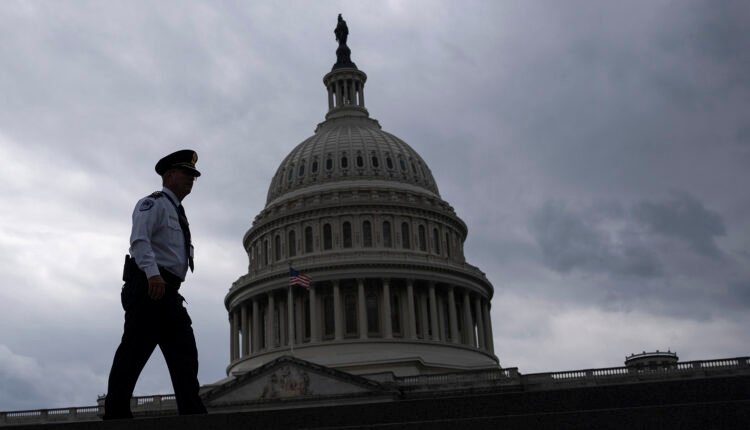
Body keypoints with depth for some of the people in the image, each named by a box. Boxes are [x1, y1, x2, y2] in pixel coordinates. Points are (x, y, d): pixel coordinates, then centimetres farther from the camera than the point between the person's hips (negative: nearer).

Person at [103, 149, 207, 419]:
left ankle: (192, 414, 0)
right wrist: (153, 274, -30)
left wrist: (166, 286, 20)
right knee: (135, 349, -9)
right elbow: (139, 240, -17)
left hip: (167, 291, 9)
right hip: (148, 286, -9)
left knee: (184, 352, 2)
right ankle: (116, 413, -6)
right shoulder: (154, 203, -1)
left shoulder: (176, 212, 27)